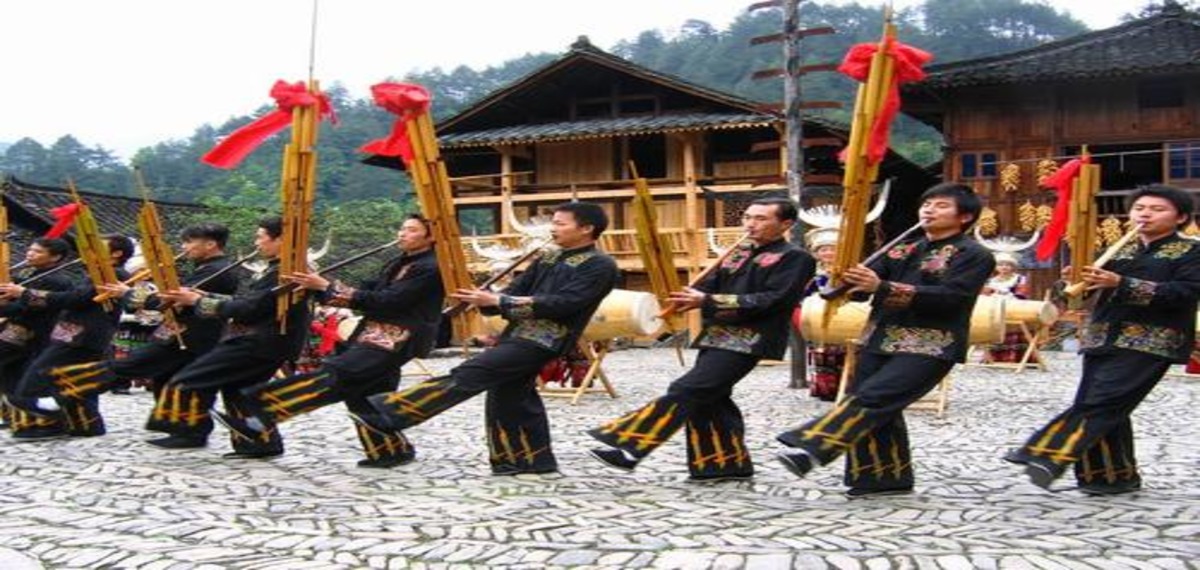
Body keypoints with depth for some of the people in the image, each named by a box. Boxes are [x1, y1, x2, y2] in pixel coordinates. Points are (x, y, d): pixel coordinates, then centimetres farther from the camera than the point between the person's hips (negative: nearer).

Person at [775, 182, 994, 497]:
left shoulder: (975, 256, -4)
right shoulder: (901, 250, 17)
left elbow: (949, 297, -19)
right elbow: (867, 282, 7)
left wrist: (883, 288, -25)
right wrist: (849, 278, -20)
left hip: (930, 348, -7)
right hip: (881, 341, 7)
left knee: (870, 398, -19)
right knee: (880, 409, 7)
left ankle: (812, 448, -27)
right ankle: (888, 477, 18)